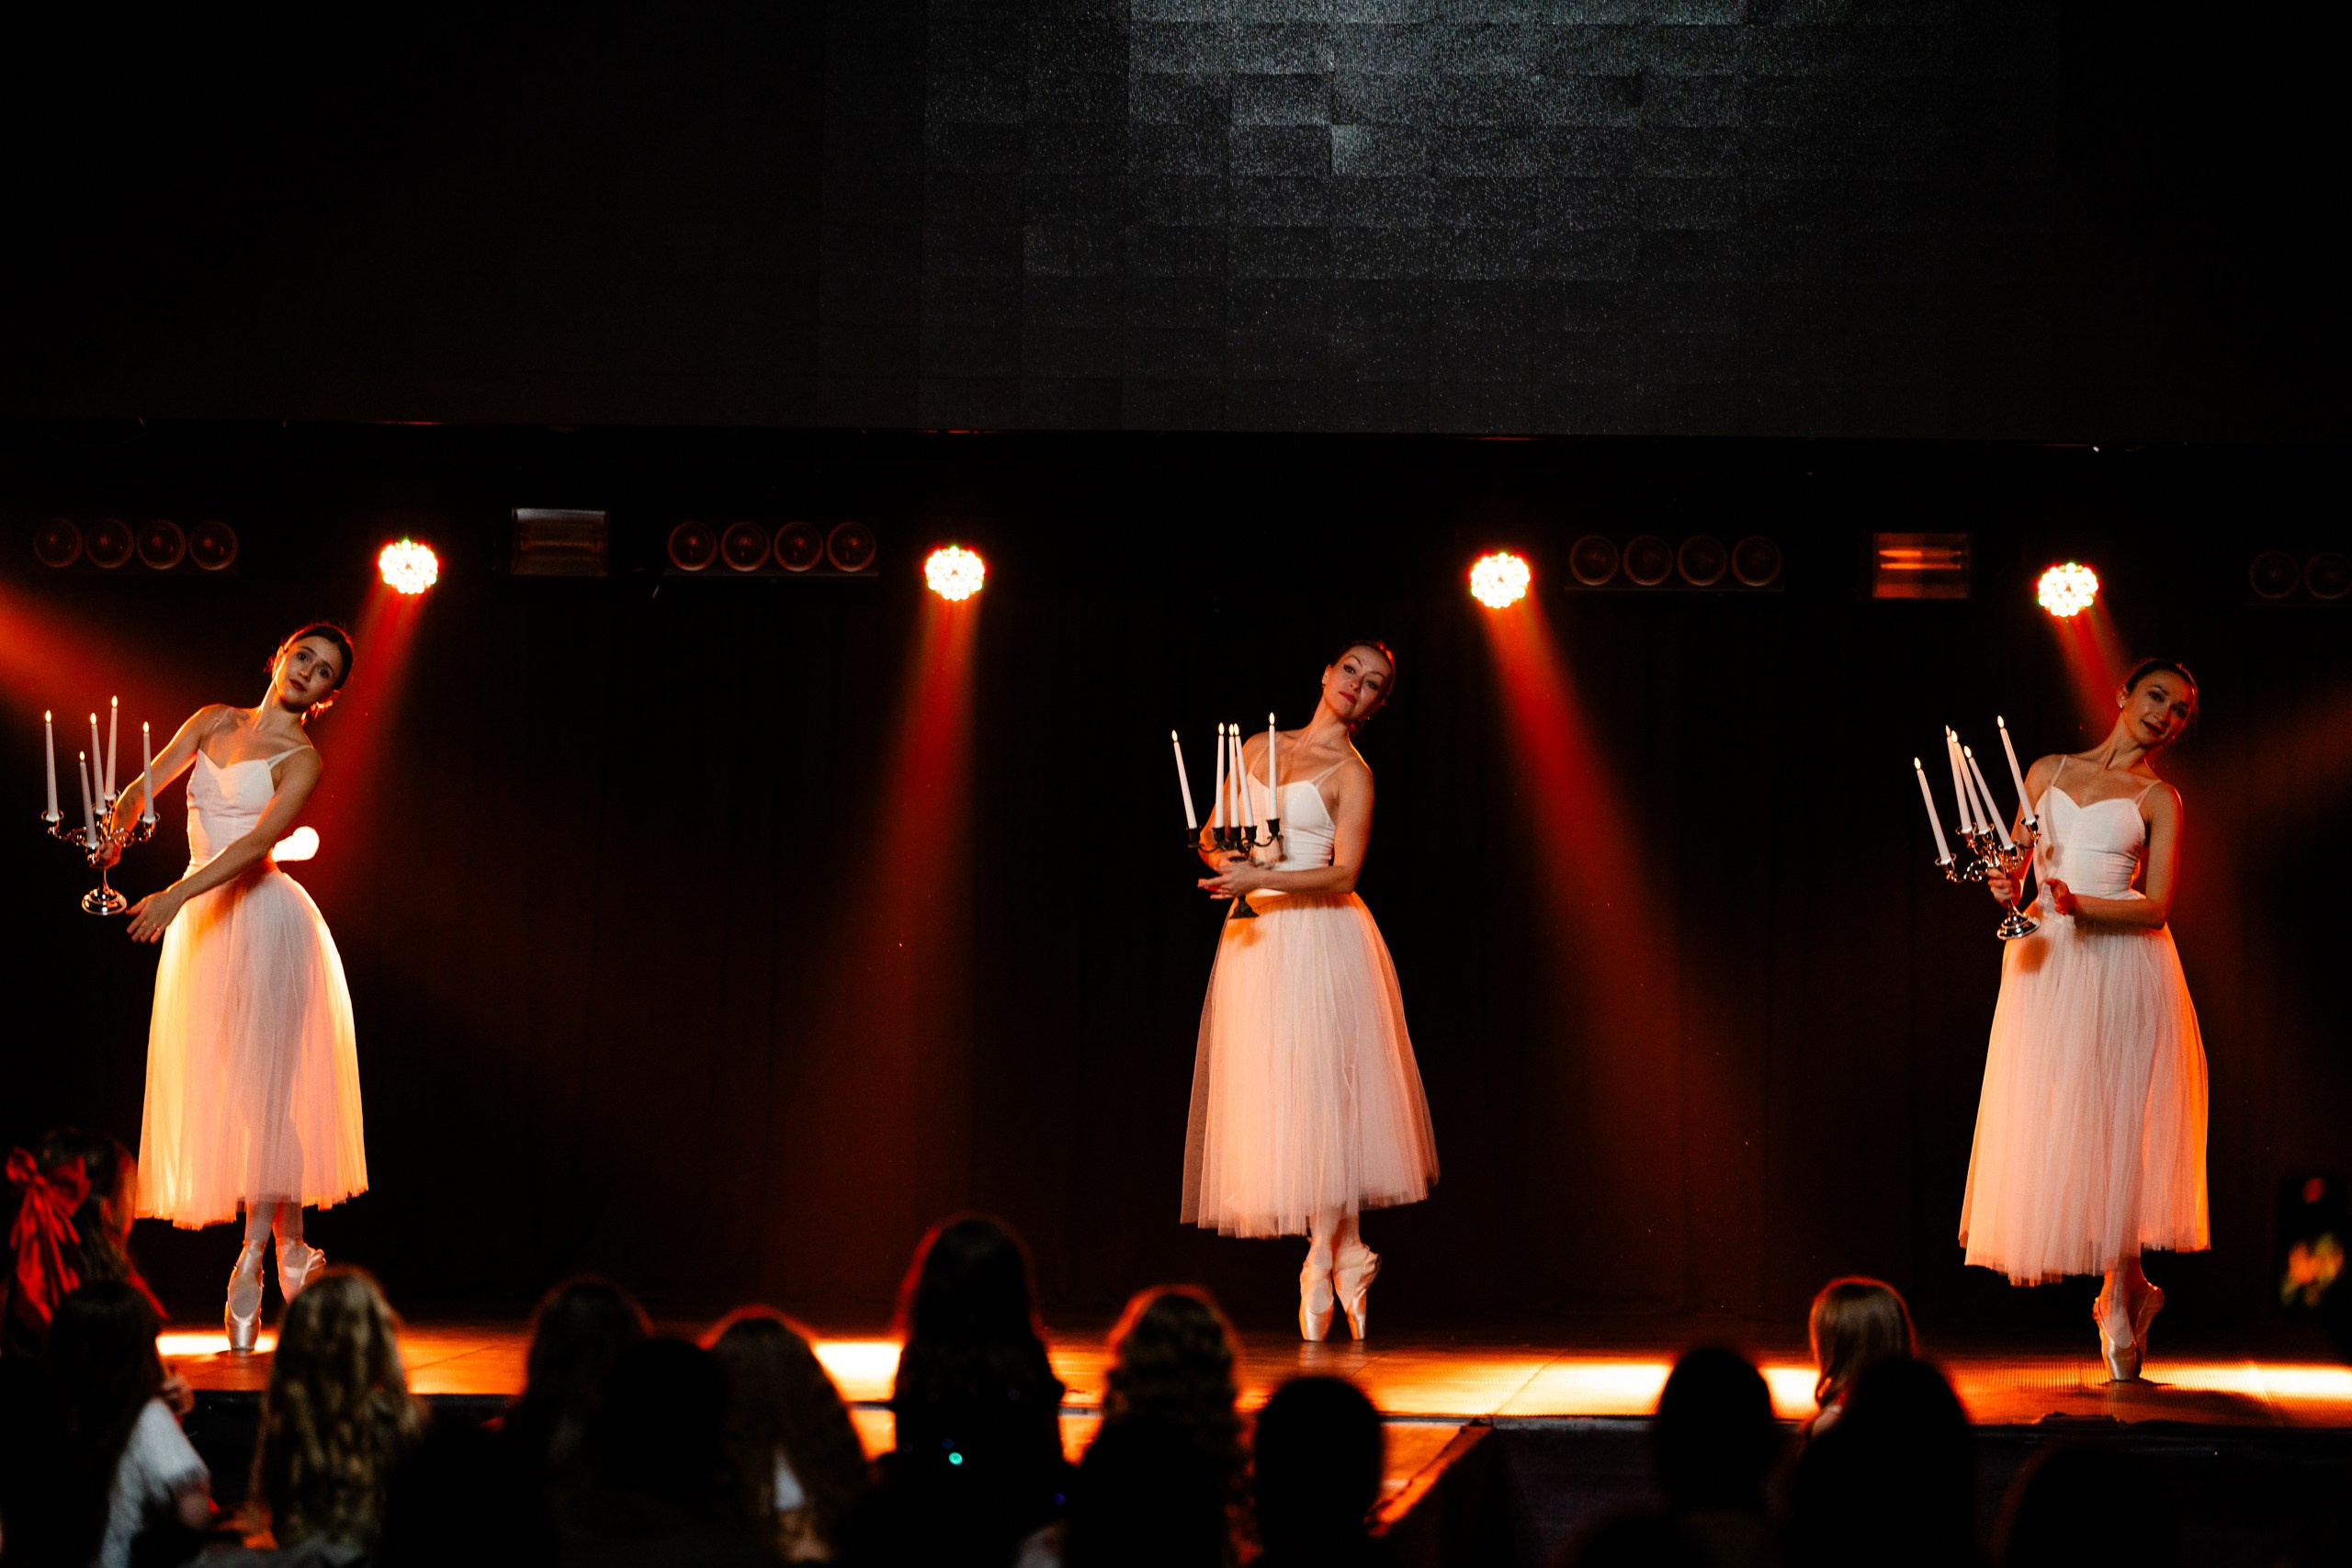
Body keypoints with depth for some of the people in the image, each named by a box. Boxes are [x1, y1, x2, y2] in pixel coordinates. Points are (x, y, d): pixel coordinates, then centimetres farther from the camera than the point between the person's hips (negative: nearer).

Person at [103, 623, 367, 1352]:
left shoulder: (301, 759, -3)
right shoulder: (216, 721, 13)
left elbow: (258, 842, -17)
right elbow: (149, 783, 8)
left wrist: (177, 896, -28)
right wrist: (118, 822, -16)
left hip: (262, 918, -6)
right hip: (200, 925, 6)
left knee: (260, 1088, -9)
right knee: (208, 1088, 3)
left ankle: (252, 1265, -5)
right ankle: (292, 1252, 9)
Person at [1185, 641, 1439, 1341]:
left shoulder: (1351, 773, 0)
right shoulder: (1259, 748, 16)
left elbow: (1343, 874, -10)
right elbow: (1211, 833, 19)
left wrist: (1261, 878, -22)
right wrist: (1220, 856, -4)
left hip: (1319, 939, -5)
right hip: (1256, 940, 5)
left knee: (1318, 1090, -10)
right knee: (1266, 1093, 1)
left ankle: (1323, 1266, -6)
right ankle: (1346, 1255, 8)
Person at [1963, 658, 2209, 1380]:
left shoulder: (2159, 799, 4)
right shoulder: (2049, 772, 14)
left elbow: (2157, 907, -4)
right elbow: (2014, 861, 16)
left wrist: (2080, 906, -19)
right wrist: (2004, 885, -7)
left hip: (2122, 965, -3)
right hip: (2045, 964, 3)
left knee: (2114, 1128, -6)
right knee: (2046, 1125, 0)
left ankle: (2118, 1307, 2)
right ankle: (2129, 1290, 15)